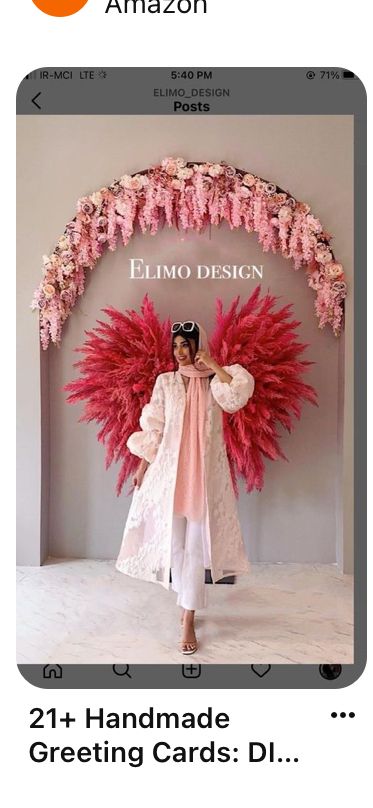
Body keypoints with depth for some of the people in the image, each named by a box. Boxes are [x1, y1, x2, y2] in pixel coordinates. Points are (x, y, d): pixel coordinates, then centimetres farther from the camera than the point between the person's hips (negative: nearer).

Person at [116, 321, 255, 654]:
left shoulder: (215, 381, 3)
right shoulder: (165, 382, 6)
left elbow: (238, 396, -20)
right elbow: (153, 428, 7)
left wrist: (212, 364, -14)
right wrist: (144, 465, 3)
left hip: (205, 471, -2)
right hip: (169, 468, 2)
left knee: (195, 544, -1)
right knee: (174, 540, 8)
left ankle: (188, 621, 5)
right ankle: (187, 600, 30)